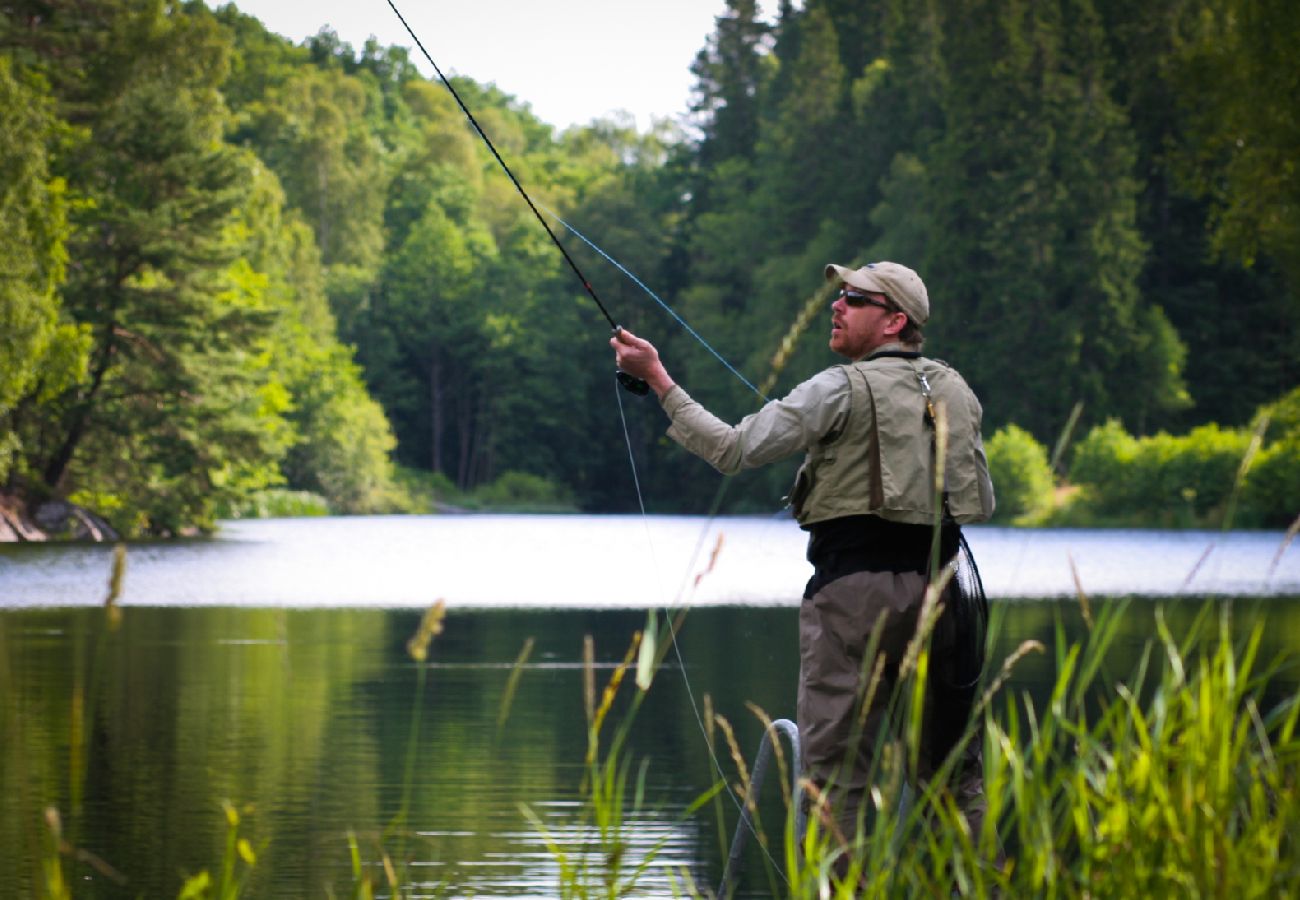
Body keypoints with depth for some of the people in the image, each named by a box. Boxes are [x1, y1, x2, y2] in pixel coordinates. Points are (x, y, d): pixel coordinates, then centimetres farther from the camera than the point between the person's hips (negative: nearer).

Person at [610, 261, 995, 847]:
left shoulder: (844, 389, -7)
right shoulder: (956, 391, 13)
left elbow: (733, 450, -8)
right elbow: (981, 504, 18)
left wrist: (658, 379, -2)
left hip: (854, 589, -6)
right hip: (936, 591, 6)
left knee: (836, 773, -4)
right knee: (950, 768, 12)